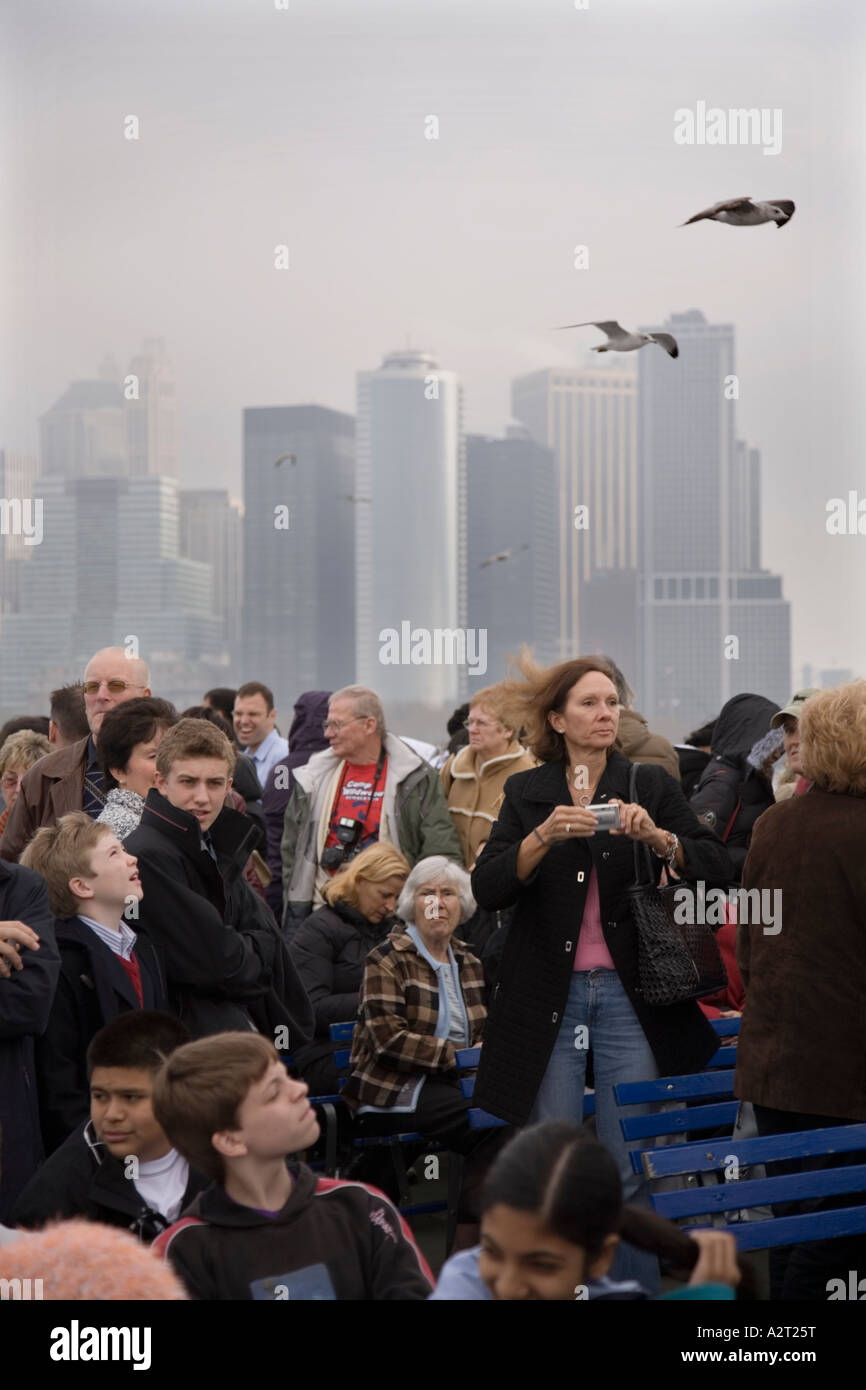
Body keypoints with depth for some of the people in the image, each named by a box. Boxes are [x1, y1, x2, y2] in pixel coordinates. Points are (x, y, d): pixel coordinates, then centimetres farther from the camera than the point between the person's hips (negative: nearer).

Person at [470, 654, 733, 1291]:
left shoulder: (651, 785, 6)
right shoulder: (526, 792, 7)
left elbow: (718, 867, -2)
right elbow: (486, 888, -4)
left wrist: (657, 836, -19)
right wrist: (544, 837, -18)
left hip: (629, 995, 0)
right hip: (548, 994, 0)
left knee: (631, 1168, 0)